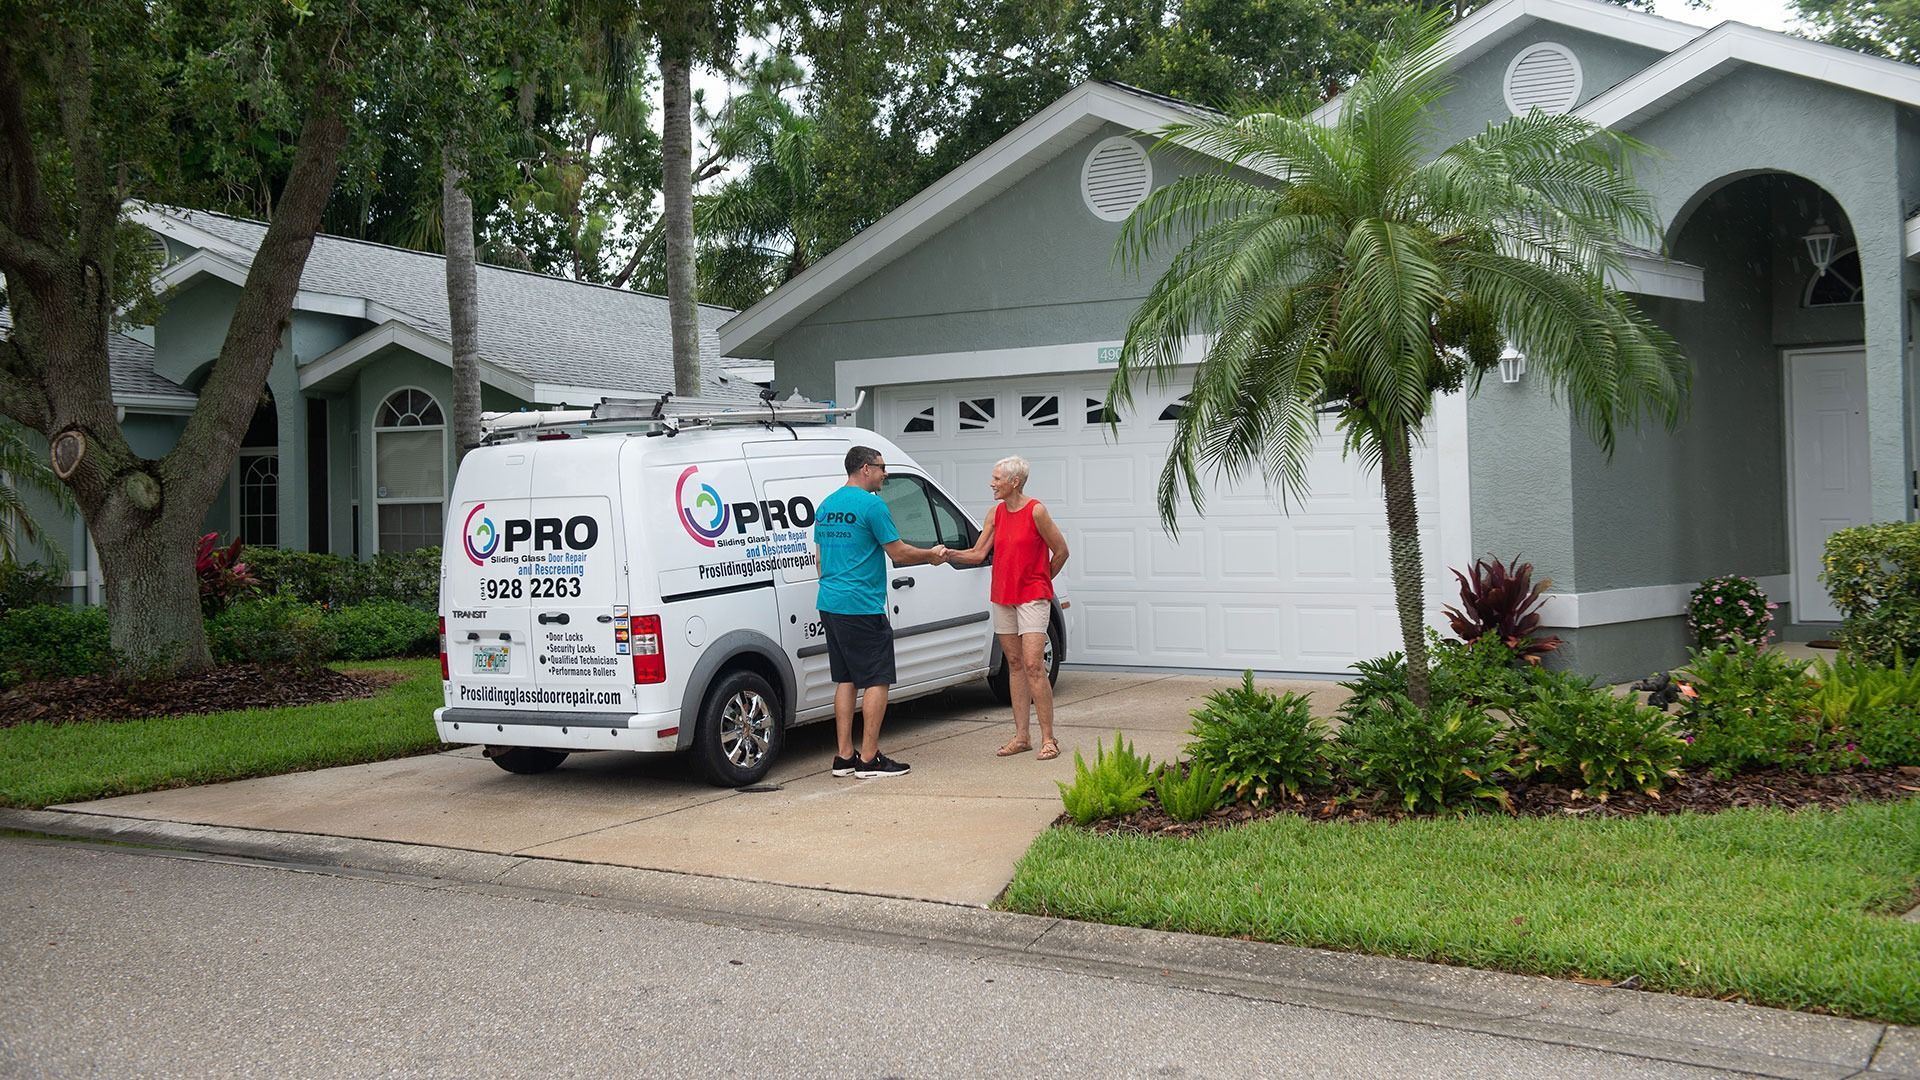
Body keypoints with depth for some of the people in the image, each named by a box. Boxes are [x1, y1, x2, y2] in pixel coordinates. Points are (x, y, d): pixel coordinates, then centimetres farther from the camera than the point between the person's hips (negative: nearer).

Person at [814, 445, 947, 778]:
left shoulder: (825, 506, 14)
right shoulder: (872, 505, -12)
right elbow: (899, 553, -9)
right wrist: (932, 556, 7)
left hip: (829, 604, 8)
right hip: (862, 607, -8)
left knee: (845, 680, 13)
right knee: (876, 681, -2)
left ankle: (844, 757, 13)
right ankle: (869, 759, -2)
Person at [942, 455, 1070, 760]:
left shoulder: (1036, 511, -11)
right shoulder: (996, 514, 8)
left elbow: (1061, 551, -3)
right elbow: (978, 554, 6)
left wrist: (1041, 582, 7)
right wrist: (948, 554, -10)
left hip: (1032, 597, -6)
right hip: (1002, 597, 7)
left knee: (1033, 666, -12)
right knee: (1015, 665, 9)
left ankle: (1048, 738, -6)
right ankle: (1022, 736, 14)